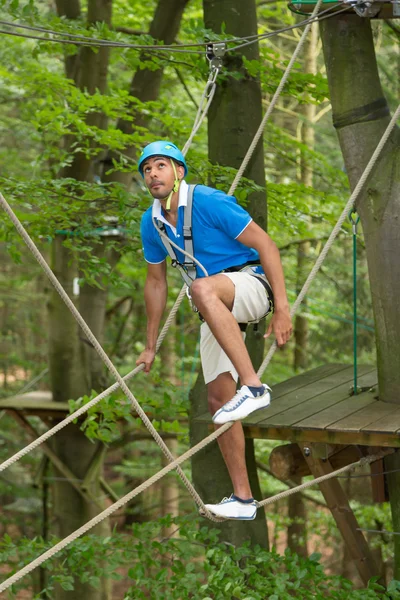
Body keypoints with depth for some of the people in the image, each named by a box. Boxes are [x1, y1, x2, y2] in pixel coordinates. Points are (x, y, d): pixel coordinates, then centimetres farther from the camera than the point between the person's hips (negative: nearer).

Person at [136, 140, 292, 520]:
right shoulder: (151, 223, 4)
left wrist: (282, 308, -22)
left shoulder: (209, 202, -16)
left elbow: (265, 245, -16)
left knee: (203, 288, -40)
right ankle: (243, 499, 5)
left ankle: (253, 386, -40)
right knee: (218, 398, -1)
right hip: (216, 308, 7)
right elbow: (155, 282, 17)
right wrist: (150, 346, 19)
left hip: (251, 284, -7)